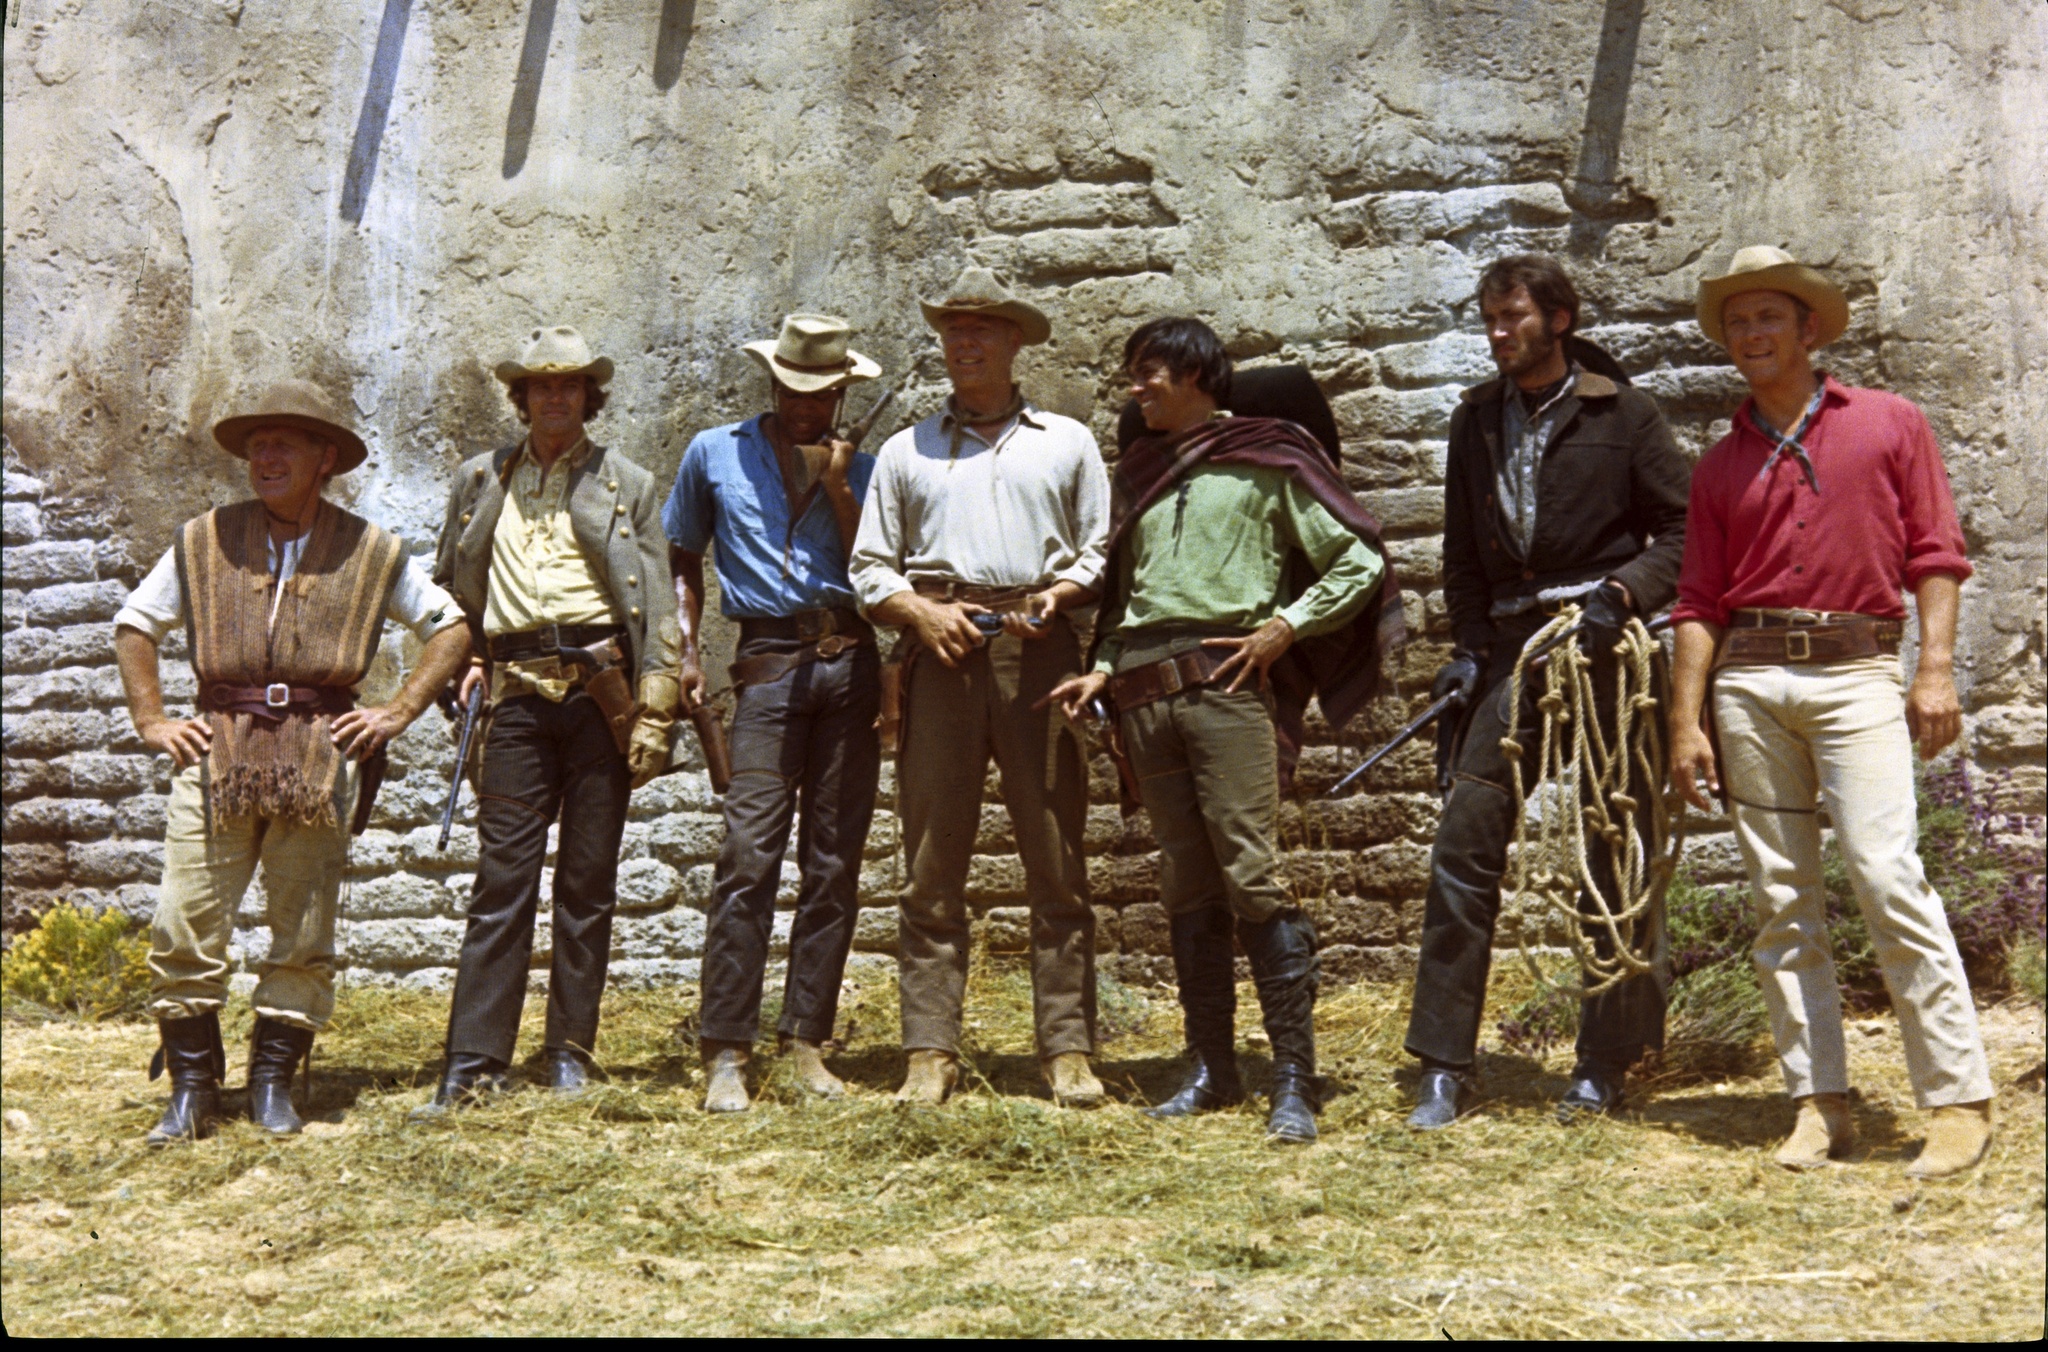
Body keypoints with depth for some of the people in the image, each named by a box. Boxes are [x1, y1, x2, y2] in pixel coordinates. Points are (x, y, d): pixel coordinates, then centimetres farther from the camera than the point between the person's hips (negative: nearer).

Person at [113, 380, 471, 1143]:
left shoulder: (372, 553, 9)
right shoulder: (204, 542, 12)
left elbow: (450, 629, 14)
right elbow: (133, 624, 20)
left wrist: (397, 712, 3)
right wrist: (151, 720, 9)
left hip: (321, 758, 0)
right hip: (216, 753, 1)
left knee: (303, 933, 3)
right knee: (185, 928, -6)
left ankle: (273, 1084, 15)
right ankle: (192, 1088, 5)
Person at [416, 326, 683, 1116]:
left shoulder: (627, 486, 12)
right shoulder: (480, 481, 17)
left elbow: (657, 605, 7)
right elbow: (449, 590, 22)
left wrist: (654, 712, -2)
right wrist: (463, 664, 5)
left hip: (601, 688, -1)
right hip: (516, 689, 1)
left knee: (588, 883, 3)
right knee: (502, 878, -3)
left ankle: (570, 1052, 12)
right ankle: (474, 1062, -1)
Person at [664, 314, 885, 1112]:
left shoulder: (858, 468, 15)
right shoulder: (714, 454, 13)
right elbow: (683, 559, 20)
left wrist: (838, 490, -4)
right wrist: (687, 649, 9)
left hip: (851, 662, 2)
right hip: (769, 662, -2)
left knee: (835, 863, 2)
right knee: (749, 855, -12)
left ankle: (809, 1041, 9)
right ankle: (726, 1053, -9)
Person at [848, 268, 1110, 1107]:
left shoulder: (1067, 443, 18)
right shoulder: (906, 452, 20)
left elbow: (1102, 550, 15)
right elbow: (869, 567, 15)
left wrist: (1058, 594, -5)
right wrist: (922, 612, -4)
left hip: (1039, 652, -1)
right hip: (941, 655, 1)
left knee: (1057, 861, -3)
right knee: (932, 862, -2)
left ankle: (1068, 1050, 1)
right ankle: (930, 1052, 3)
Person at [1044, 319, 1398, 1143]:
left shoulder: (1266, 459, 5)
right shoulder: (1137, 472, 23)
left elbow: (1360, 559, 2)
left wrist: (1286, 627, -7)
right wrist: (1103, 670, 11)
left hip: (1227, 681, -6)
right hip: (1145, 695, 6)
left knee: (1252, 877, -12)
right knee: (1186, 888, 7)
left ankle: (1294, 1081, -10)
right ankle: (1211, 1068, 13)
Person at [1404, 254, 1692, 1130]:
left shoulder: (1621, 414, 1)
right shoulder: (1476, 421, 15)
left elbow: (1684, 529, 1)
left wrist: (1623, 594, -14)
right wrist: (1468, 646, 8)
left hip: (1602, 646, -3)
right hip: (1511, 647, 3)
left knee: (1616, 852, 2)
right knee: (1464, 843, -6)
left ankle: (1603, 1065, 13)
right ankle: (1444, 1067, -1)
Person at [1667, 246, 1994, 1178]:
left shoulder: (1890, 425, 9)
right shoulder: (1720, 466, 15)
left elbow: (1934, 555, 4)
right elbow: (1700, 603, 13)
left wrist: (1937, 669, -7)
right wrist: (1686, 722, 6)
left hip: (1857, 671, -3)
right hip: (1748, 681, 3)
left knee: (1887, 874, -15)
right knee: (1781, 899, 2)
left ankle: (1959, 1098, -7)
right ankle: (1819, 1102, 8)